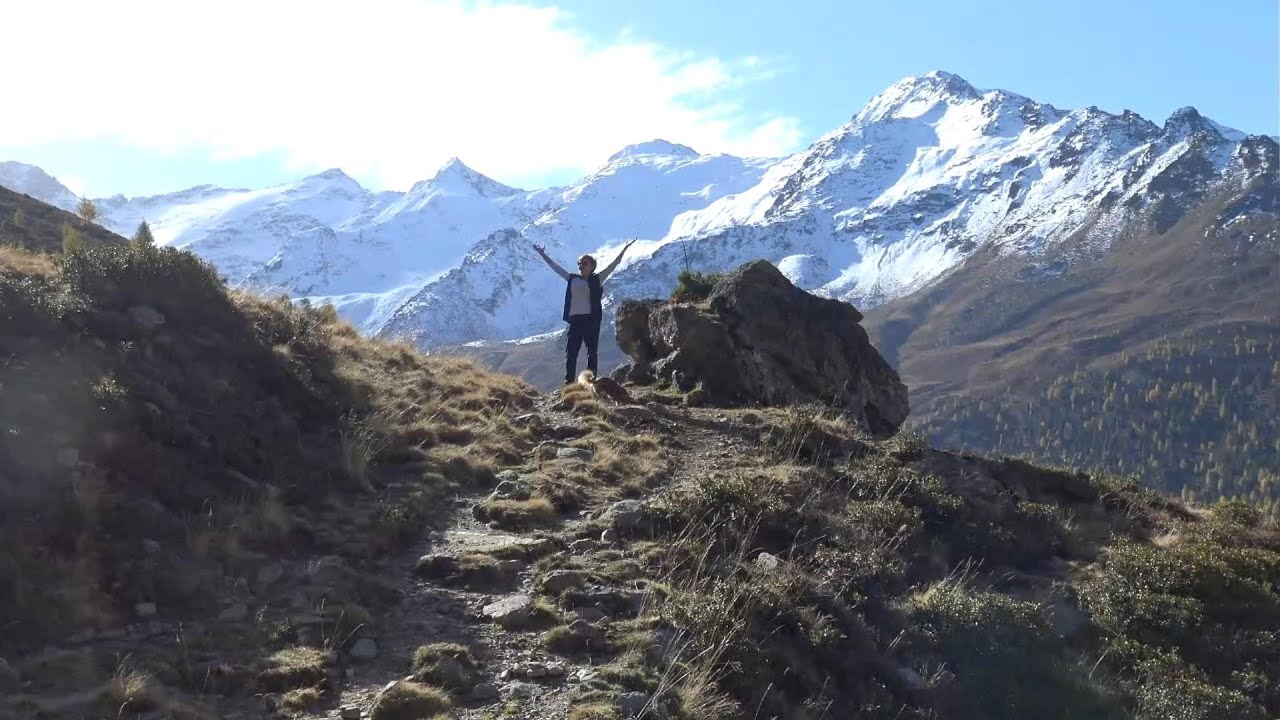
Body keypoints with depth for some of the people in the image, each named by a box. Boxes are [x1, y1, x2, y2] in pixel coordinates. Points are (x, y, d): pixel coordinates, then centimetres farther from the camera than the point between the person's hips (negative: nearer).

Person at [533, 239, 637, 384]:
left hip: (591, 319, -3)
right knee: (571, 352, 0)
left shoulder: (597, 279, 5)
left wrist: (624, 249, -5)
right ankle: (569, 383, 3)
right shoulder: (572, 279, 12)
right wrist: (542, 254, 21)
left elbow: (613, 265, 1)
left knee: (592, 352, 2)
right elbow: (555, 267, 19)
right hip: (575, 319, 3)